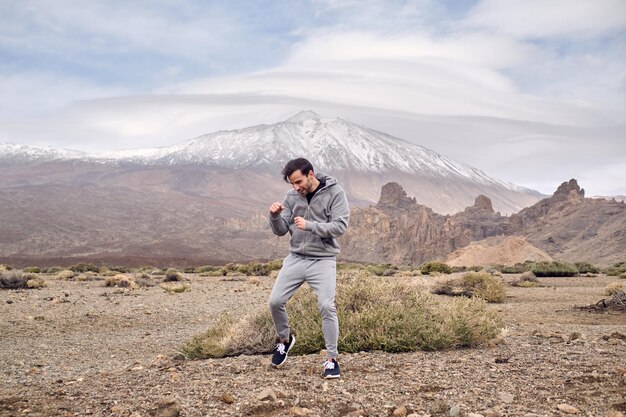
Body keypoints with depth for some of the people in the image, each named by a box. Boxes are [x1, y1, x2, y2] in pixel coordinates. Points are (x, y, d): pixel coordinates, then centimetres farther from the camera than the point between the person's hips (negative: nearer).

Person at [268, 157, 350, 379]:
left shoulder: (334, 193, -8)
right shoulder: (291, 197, 4)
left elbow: (340, 226, -16)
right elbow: (280, 231, 5)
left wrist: (310, 225, -26)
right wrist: (275, 216, -16)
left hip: (323, 260, -4)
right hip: (295, 258, 4)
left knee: (327, 306, -12)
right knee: (275, 301, 0)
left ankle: (332, 359, 2)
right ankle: (285, 339, 28)